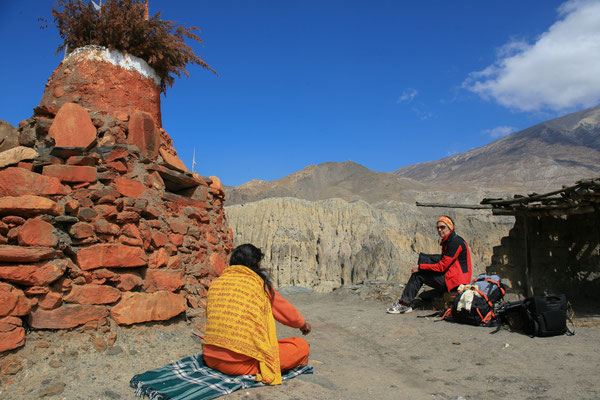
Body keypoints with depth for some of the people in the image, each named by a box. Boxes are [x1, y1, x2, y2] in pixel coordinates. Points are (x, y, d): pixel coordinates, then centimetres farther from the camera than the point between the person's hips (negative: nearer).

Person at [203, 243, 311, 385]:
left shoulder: (215, 283, 8)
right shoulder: (259, 283, -4)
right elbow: (288, 312, 9)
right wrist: (303, 325, 30)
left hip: (211, 359, 6)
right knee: (302, 346, 3)